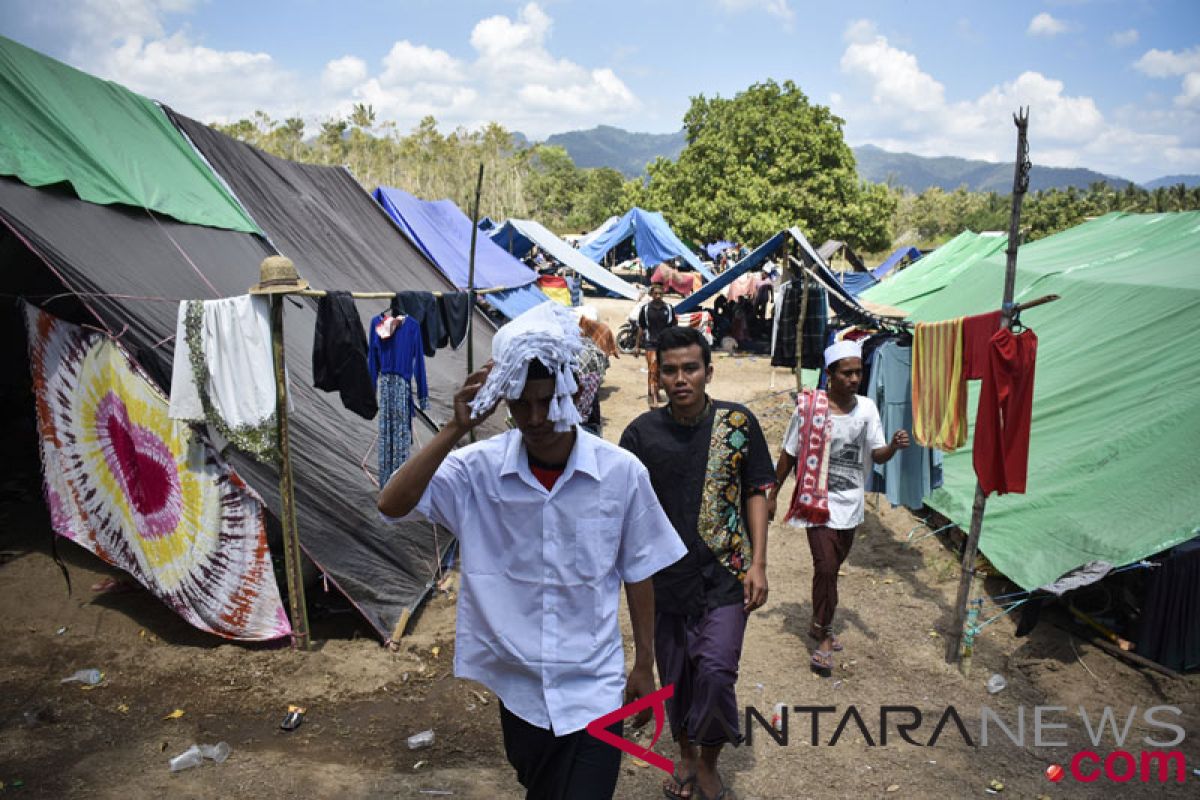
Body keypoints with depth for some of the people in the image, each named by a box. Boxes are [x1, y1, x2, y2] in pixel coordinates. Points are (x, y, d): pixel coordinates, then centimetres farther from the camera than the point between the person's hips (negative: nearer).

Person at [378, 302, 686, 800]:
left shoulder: (621, 472, -13)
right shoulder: (479, 468, -12)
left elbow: (638, 573, -2)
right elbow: (391, 504, -23)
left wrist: (644, 665, 5)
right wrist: (456, 429, -29)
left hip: (594, 686, -2)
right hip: (518, 682, 2)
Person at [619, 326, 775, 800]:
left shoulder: (738, 423, -5)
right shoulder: (642, 432, -5)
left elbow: (756, 493, 2)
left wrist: (757, 564, -3)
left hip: (726, 572, -1)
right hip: (668, 576, 1)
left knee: (716, 669, -12)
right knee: (676, 675, 13)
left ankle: (709, 761, 17)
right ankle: (686, 755, 41)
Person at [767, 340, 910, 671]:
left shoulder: (866, 408, -2)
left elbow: (877, 455, -1)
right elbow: (788, 455, -3)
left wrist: (893, 447, -24)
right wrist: (772, 495, 2)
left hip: (850, 502, 4)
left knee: (832, 566, 15)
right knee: (826, 566, -13)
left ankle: (819, 624, 35)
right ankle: (824, 636, 3)